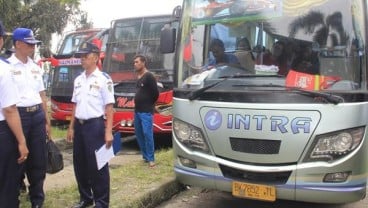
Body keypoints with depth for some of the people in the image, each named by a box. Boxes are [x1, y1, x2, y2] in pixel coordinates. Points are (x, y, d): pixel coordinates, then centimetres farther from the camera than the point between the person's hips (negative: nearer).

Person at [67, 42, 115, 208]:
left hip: (95, 125, -6)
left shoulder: (103, 79, -8)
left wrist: (108, 132, -16)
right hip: (79, 125, 7)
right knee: (79, 164, 14)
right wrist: (71, 127, 15)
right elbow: (75, 105, 15)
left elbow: (109, 107, -11)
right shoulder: (78, 80, 11)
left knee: (97, 165, 2)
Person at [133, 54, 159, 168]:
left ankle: (150, 159, -1)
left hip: (146, 112, -9)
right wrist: (137, 105, 13)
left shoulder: (149, 76, -11)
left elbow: (156, 93, -13)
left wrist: (149, 104, -1)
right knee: (139, 134, 11)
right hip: (137, 111, 9)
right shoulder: (138, 77, 14)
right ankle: (145, 156, 21)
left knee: (147, 134, -9)